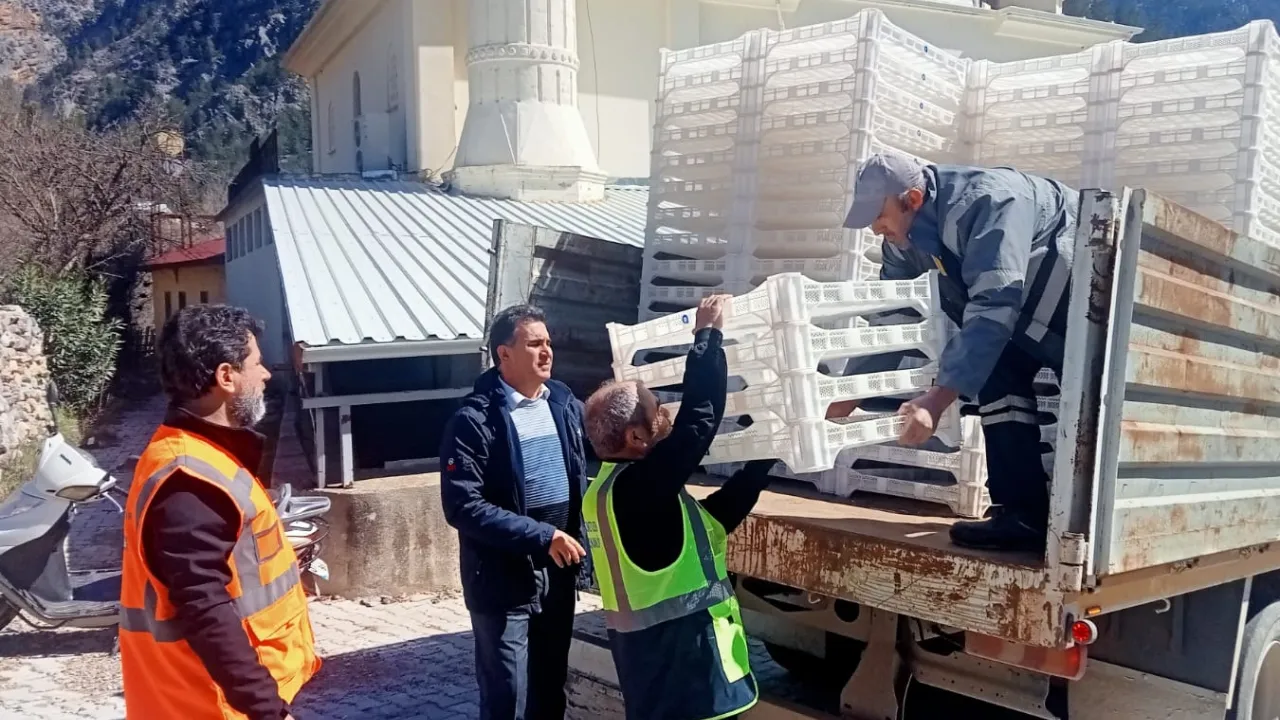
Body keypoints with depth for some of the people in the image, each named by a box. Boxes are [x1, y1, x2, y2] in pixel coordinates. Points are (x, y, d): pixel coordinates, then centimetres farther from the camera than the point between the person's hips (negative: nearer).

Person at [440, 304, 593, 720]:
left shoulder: (565, 403, 4)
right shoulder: (475, 420, -14)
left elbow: (588, 469, 18)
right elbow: (462, 506, -20)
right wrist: (540, 535, -23)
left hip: (559, 573, 6)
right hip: (504, 580, -5)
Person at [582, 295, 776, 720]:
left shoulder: (612, 489, 9)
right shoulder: (640, 485, -21)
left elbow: (701, 524, 15)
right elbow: (700, 418, -26)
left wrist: (753, 474, 15)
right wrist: (709, 333, -15)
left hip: (650, 641, 10)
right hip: (676, 648, -10)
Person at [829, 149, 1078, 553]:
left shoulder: (985, 202, -34)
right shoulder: (906, 233, -7)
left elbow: (994, 305, -42)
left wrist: (937, 399, -46)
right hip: (1020, 292, 8)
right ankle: (1023, 514, -9)